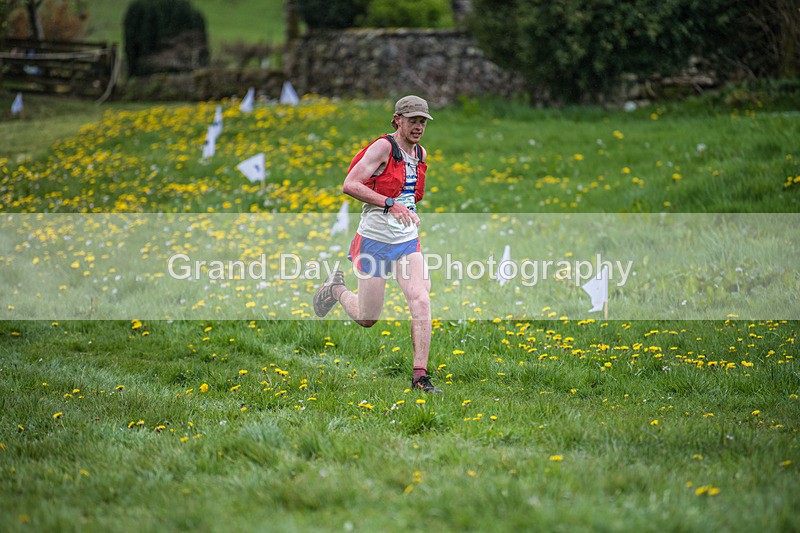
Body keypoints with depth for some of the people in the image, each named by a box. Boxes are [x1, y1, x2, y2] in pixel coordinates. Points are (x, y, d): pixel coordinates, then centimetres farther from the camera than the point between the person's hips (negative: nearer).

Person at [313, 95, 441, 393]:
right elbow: (349, 185, -24)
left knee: (421, 301, -18)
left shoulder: (421, 154, 9)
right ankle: (336, 288, 36)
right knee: (367, 320, 4)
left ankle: (420, 376, -15)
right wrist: (390, 204, -31)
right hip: (374, 240, -5)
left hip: (407, 242, 5)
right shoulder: (383, 147, -13)